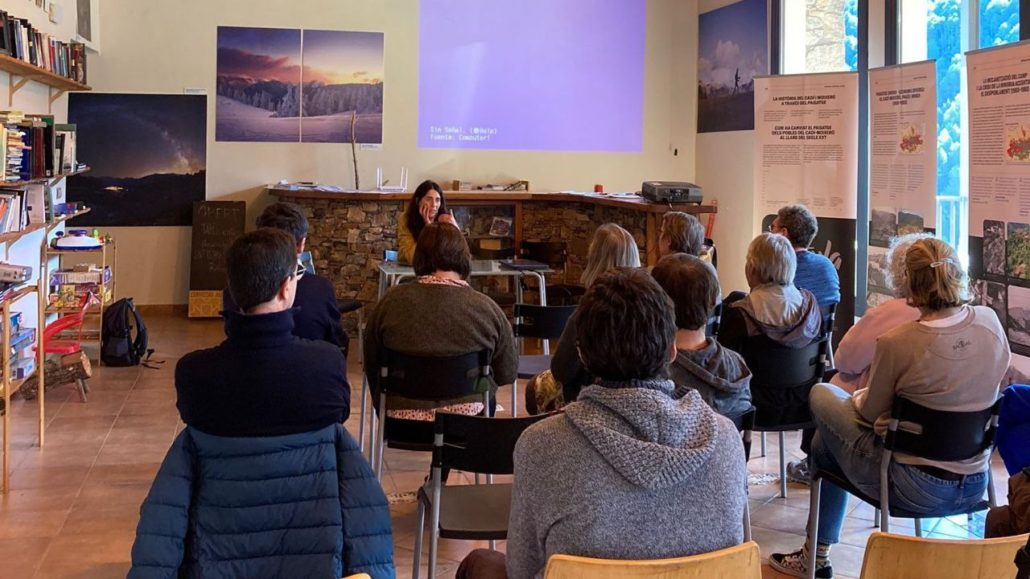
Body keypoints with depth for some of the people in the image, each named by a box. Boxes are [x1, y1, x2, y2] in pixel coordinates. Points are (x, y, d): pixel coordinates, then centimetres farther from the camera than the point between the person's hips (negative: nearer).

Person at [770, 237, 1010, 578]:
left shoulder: (896, 342, -22)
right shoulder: (990, 322, -7)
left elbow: (872, 415, -7)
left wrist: (857, 399, 15)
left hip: (914, 489, -6)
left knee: (822, 395, 19)